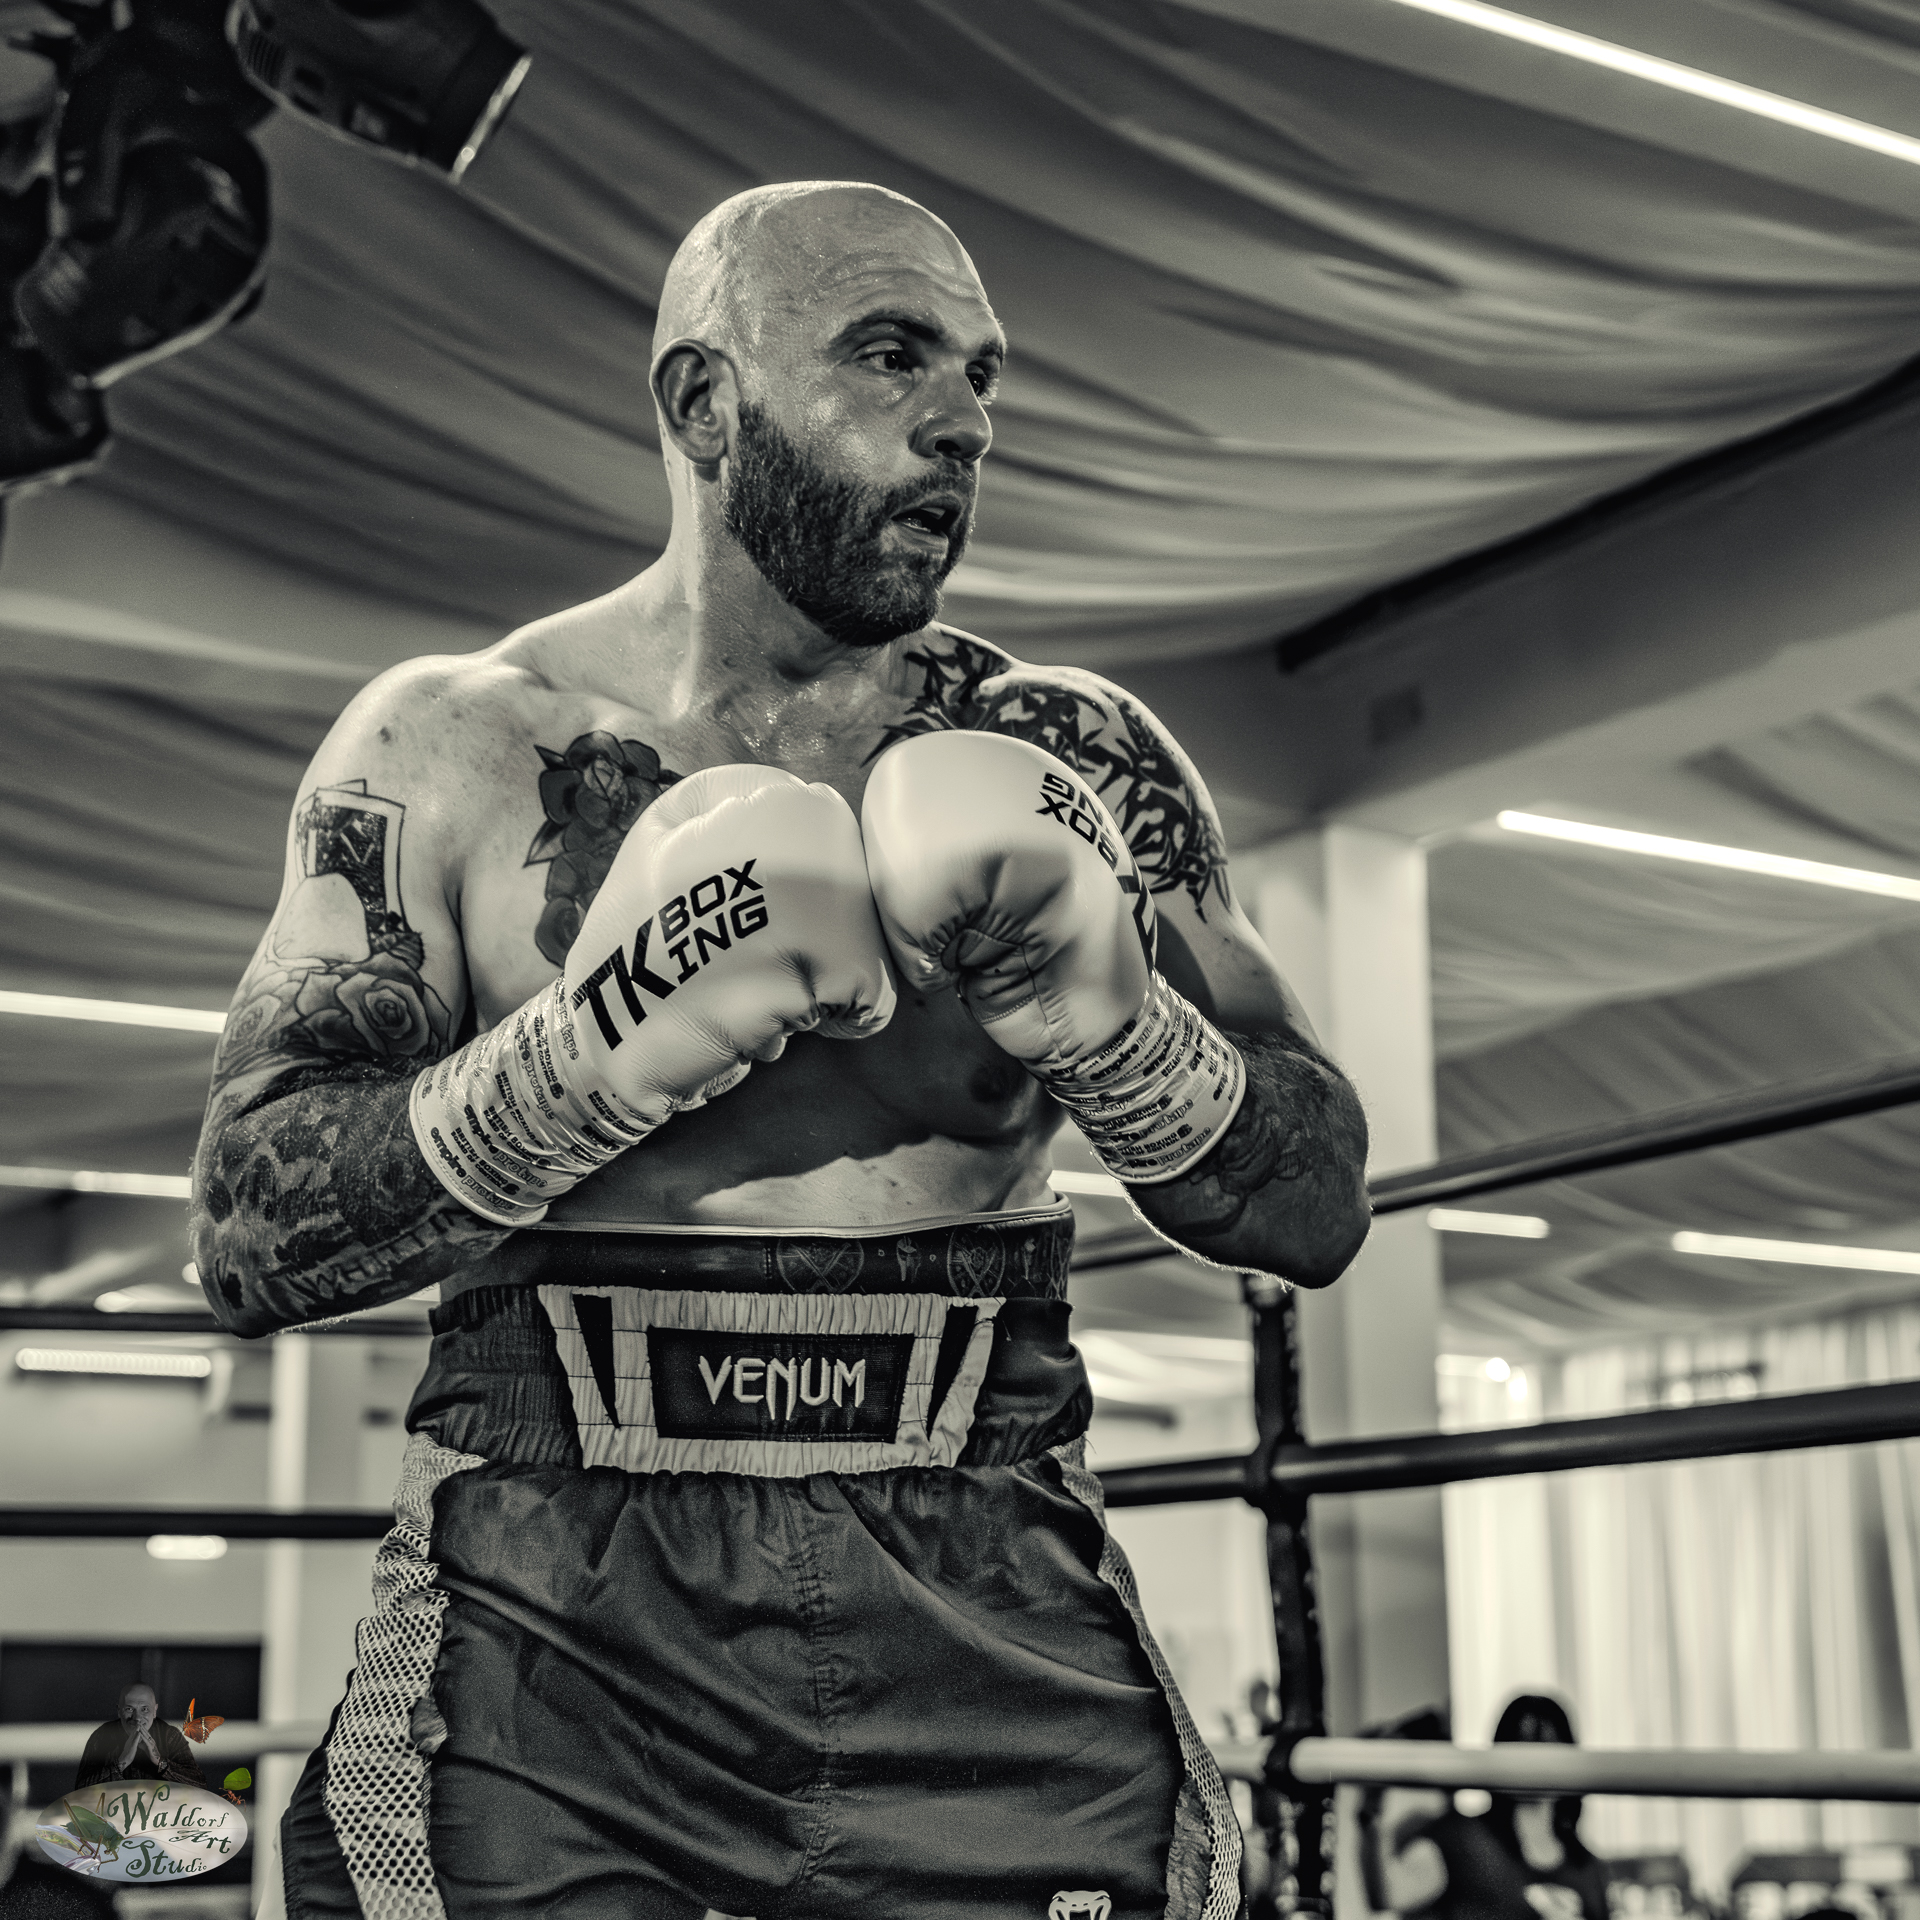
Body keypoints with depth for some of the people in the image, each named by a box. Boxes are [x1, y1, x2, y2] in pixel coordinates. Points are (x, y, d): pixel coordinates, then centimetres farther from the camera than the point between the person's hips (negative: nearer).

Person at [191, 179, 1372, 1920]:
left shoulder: (1080, 764, 5)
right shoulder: (449, 749, 1)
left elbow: (1321, 1210, 3)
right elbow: (249, 1239, -6)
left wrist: (1114, 1029, -17)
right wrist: (611, 1043, -19)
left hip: (982, 1660, 1)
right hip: (551, 1665, -1)